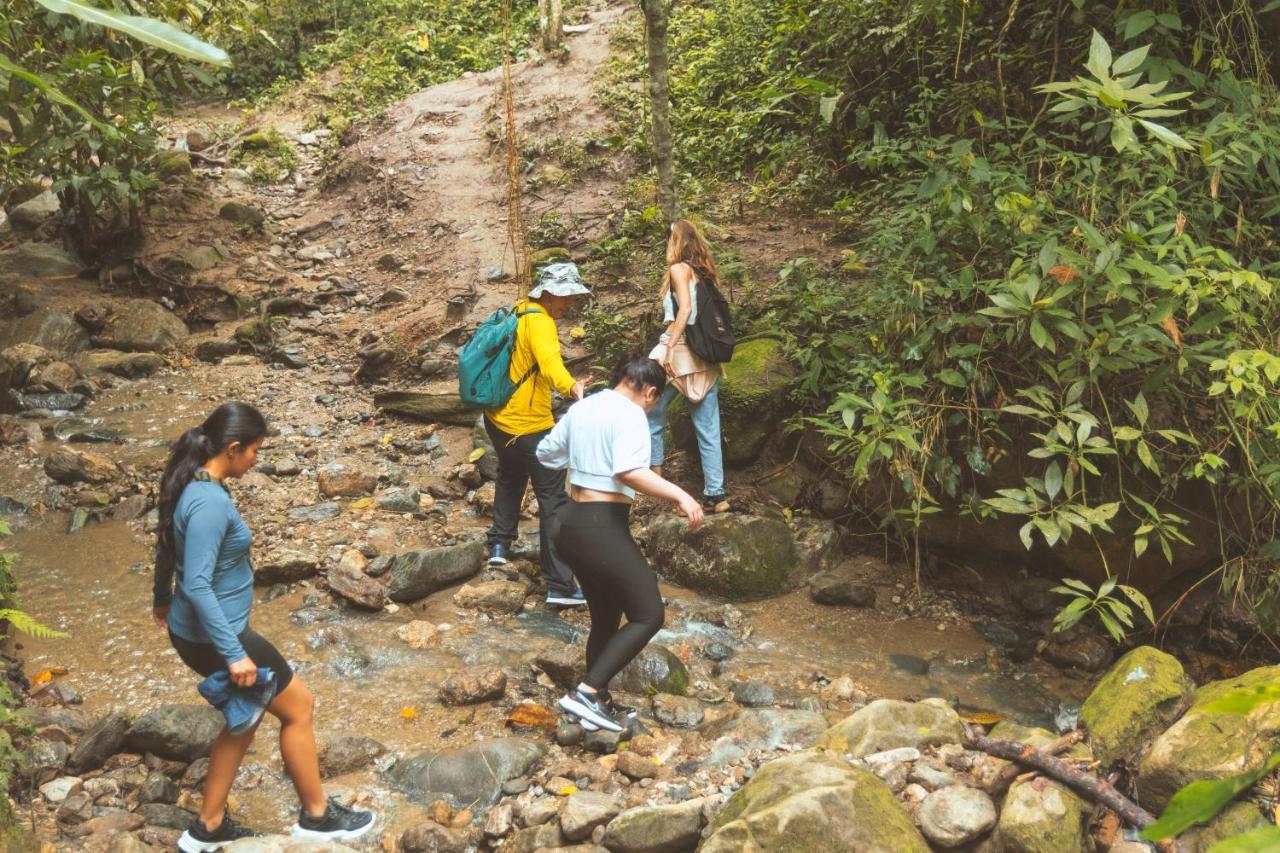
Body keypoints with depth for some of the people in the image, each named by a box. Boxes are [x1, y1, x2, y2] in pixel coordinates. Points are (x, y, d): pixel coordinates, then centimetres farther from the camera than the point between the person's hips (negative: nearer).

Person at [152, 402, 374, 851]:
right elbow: (197, 585, -30)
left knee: (246, 718, 22)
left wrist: (162, 600, 37)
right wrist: (234, 653, -28)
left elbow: (167, 548, 20)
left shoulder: (191, 487, 4)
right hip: (214, 636, -10)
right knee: (297, 705, 7)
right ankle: (316, 815, 22)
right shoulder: (211, 501, -26)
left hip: (196, 631, 10)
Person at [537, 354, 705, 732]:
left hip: (573, 523, 9)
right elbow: (630, 471, -29)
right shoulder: (630, 414, -12)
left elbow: (546, 453, 26)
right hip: (603, 527, -9)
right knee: (649, 615, -4)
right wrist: (680, 495, -29)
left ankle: (598, 704, 27)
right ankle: (587, 693, -11)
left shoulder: (581, 408, 13)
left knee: (606, 618, 20)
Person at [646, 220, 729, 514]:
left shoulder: (679, 269, -2)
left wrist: (669, 347, -21)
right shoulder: (705, 272, 16)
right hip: (706, 357, 6)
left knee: (651, 417, 8)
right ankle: (715, 495, 4)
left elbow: (685, 308, -16)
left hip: (680, 350, -6)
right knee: (709, 430, 5)